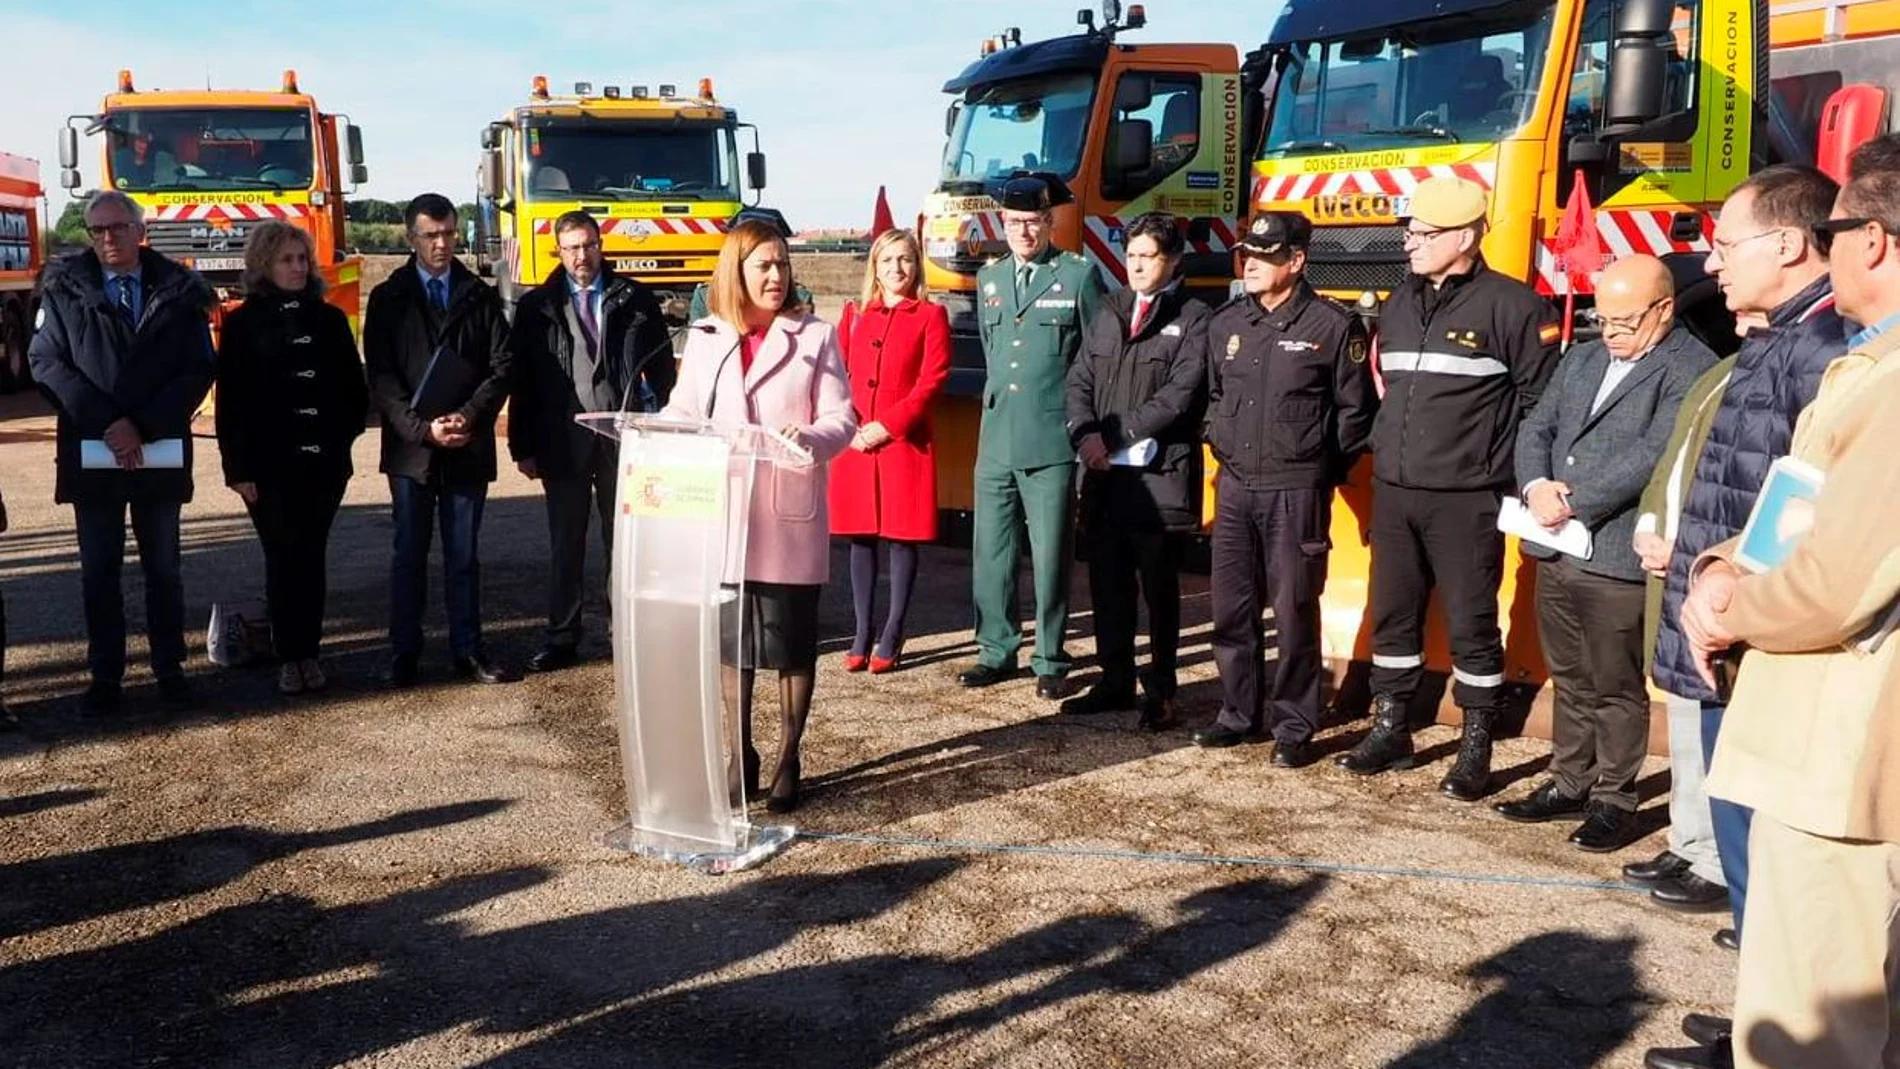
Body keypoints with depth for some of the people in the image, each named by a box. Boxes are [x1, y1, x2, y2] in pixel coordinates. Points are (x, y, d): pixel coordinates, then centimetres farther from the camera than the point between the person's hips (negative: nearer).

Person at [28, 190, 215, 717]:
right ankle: (105, 675, 15)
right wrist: (106, 423, -15)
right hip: (91, 452, 0)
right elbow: (47, 362, -4)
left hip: (160, 452, 0)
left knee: (163, 567, 9)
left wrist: (144, 427, -13)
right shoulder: (65, 289, 2)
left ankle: (169, 669, 20)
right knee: (98, 569, 7)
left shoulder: (178, 292, 1)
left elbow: (199, 370, -3)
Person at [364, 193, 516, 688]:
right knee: (409, 553, 5)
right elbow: (381, 378, -2)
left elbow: (501, 366, 1)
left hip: (469, 446, 1)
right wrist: (423, 428, -14)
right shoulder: (387, 299, 5)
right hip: (411, 447, -1)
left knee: (464, 554, 7)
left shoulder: (480, 297, 8)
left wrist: (469, 417, -14)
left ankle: (467, 649, 14)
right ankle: (405, 651, 12)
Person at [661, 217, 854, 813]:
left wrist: (808, 438, -24)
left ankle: (788, 762, 17)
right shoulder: (705, 338, 11)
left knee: (791, 643, 4)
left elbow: (842, 419, -3)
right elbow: (681, 415, 11)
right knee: (730, 641, 9)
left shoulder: (815, 336, 2)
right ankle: (740, 756, 22)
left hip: (789, 518, -3)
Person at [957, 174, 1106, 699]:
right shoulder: (988, 278, 14)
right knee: (990, 553, 9)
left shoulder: (1079, 276, -1)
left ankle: (1050, 661, 12)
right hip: (995, 442, 5)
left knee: (1050, 558, 1)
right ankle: (996, 651, 22)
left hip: (1052, 444, -5)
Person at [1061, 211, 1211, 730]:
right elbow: (1080, 379, 11)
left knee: (1159, 587, 3)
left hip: (1160, 474, -5)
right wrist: (1086, 434, -7)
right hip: (1104, 474, 5)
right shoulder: (1109, 312, 17)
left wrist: (1116, 433, -13)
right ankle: (1115, 681, 22)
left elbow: (1180, 394, -12)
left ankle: (1160, 690, 13)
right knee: (1108, 582, 10)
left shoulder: (1193, 319, -2)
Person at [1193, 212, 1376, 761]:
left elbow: (1355, 410, -2)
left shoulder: (1334, 325, -6)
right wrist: (1220, 443, 14)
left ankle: (1294, 726, 11)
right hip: (1235, 487, 5)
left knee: (1294, 611, 0)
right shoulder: (1225, 324, 9)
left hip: (1296, 491, -5)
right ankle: (1238, 713, 22)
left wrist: (1321, 469, 1)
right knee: (1231, 607, 9)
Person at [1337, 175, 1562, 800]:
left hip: (1466, 499, -7)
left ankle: (1476, 750, 11)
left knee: (1471, 623, 1)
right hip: (1393, 493, 7)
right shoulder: (1400, 304, 13)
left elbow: (1544, 398, -7)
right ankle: (1390, 731, 24)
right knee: (1392, 615, 12)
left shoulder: (1511, 305, -8)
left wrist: (1501, 465, -6)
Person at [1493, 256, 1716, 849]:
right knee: (1571, 681, 17)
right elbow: (1536, 428, 13)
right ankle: (1569, 783, 29)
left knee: (1616, 687, 4)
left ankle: (1613, 800, 16)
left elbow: (1653, 455, -19)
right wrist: (1537, 486, -7)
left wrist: (1573, 502, -17)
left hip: (1619, 558, -7)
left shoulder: (1692, 370, -9)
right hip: (1557, 550, 7)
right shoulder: (1582, 359, 17)